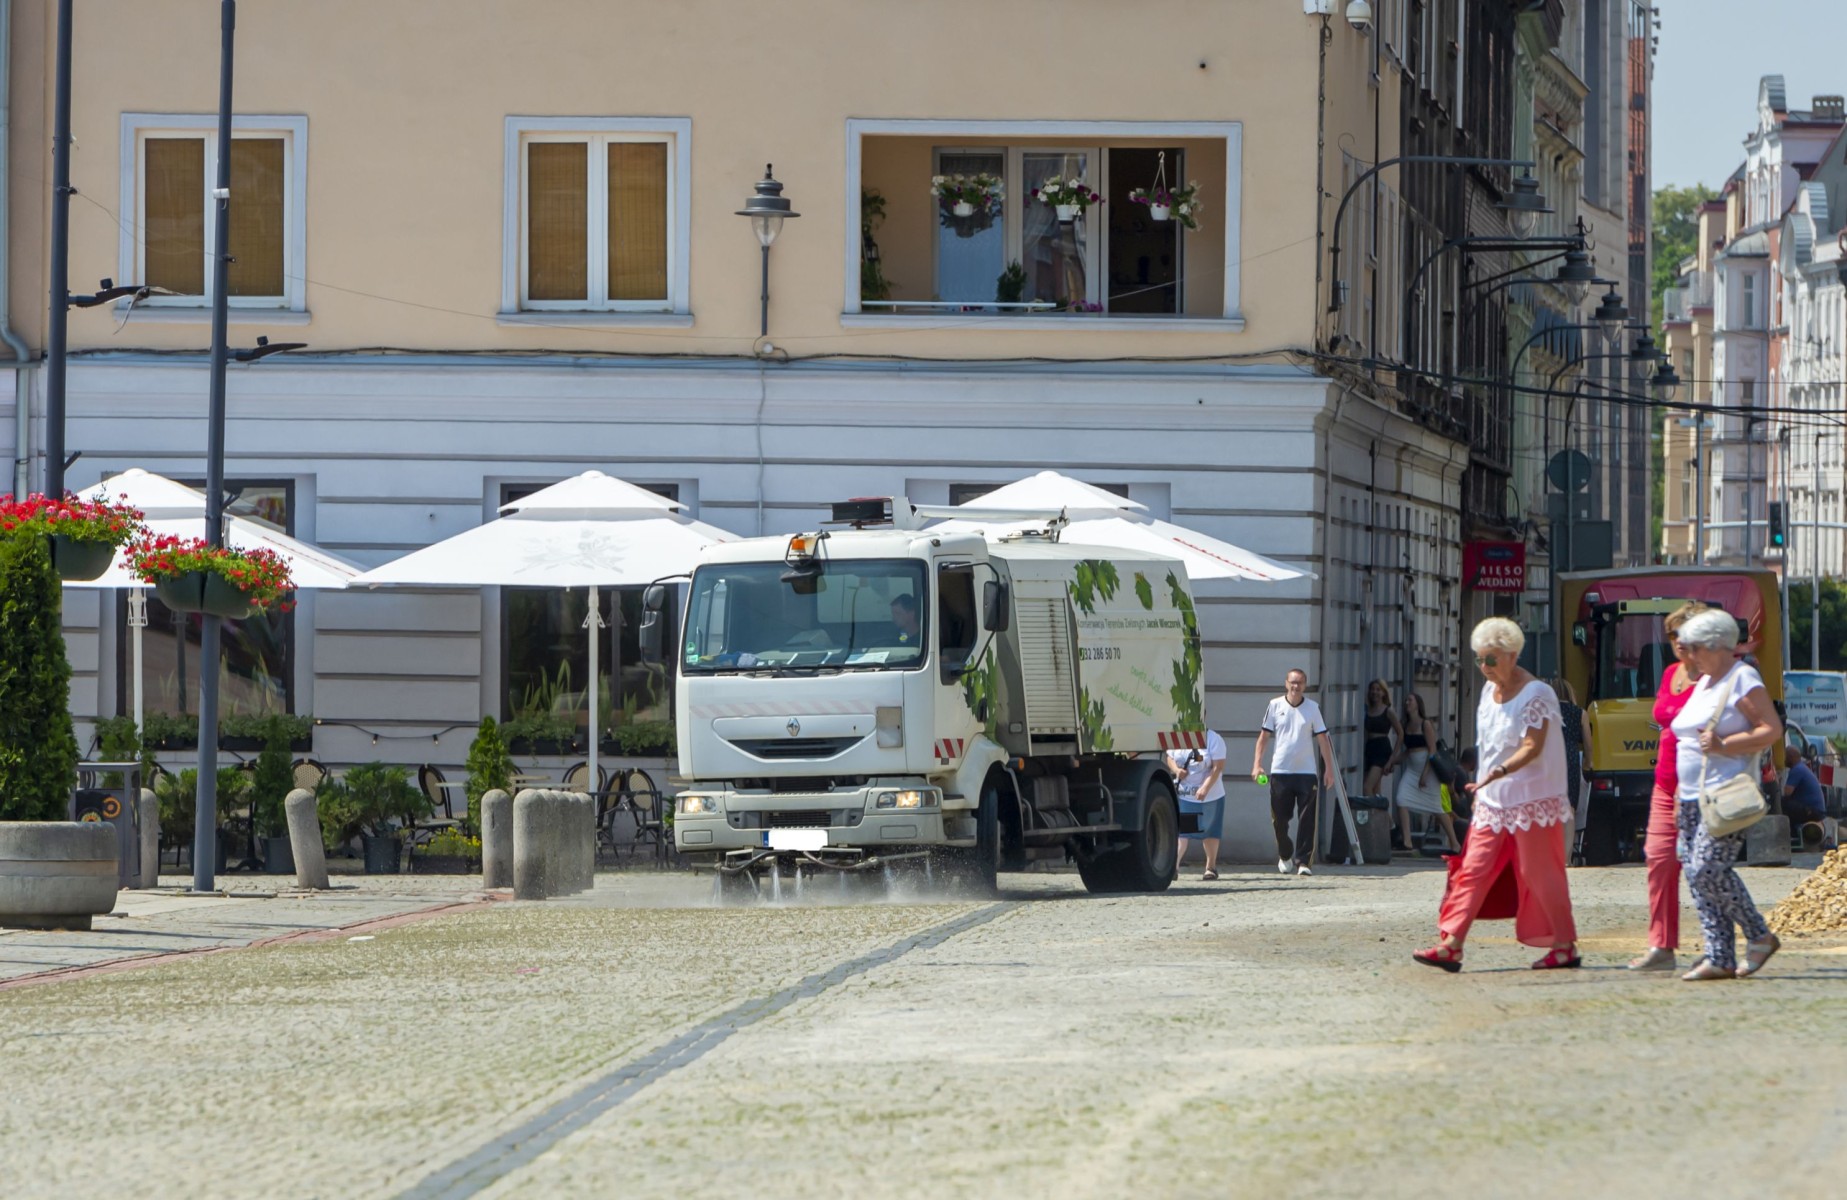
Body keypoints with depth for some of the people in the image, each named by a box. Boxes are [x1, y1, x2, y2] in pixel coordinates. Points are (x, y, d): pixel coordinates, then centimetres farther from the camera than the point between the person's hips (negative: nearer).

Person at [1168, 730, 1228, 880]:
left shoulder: (1213, 739, -13)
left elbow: (1218, 767, -17)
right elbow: (1170, 758, 12)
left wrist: (1205, 788, -27)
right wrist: (1176, 769, -11)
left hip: (1209, 795, -2)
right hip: (1183, 794, 2)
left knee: (1210, 832, 13)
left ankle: (1211, 867, 27)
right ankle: (1174, 865, -23)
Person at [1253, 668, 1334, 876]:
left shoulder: (1313, 708, 4)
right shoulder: (1275, 706, 4)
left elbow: (1323, 739, 6)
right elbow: (1264, 736, 7)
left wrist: (1329, 769, 1)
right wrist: (1257, 764, -3)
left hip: (1306, 772, -1)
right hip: (1280, 771, 1)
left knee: (1307, 820, -7)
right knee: (1279, 819, 5)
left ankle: (1302, 861, -5)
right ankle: (1285, 855, 27)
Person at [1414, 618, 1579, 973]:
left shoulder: (1536, 695, -13)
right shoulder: (1490, 690, 12)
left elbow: (1533, 747, -21)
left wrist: (1498, 772, -34)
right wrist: (1481, 786, 19)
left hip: (1532, 800, -8)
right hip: (1492, 800, 8)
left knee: (1540, 874, -3)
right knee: (1473, 870, 0)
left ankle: (1565, 946, 7)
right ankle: (1451, 945, -4)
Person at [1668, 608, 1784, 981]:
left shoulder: (1742, 680, -8)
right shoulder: (1704, 683, 19)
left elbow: (1772, 730, -14)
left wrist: (1723, 746, -21)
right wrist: (1681, 786, 19)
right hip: (1693, 796, 9)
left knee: (1708, 868, -17)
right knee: (1695, 873, 2)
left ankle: (1759, 936, -2)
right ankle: (1719, 959, 2)